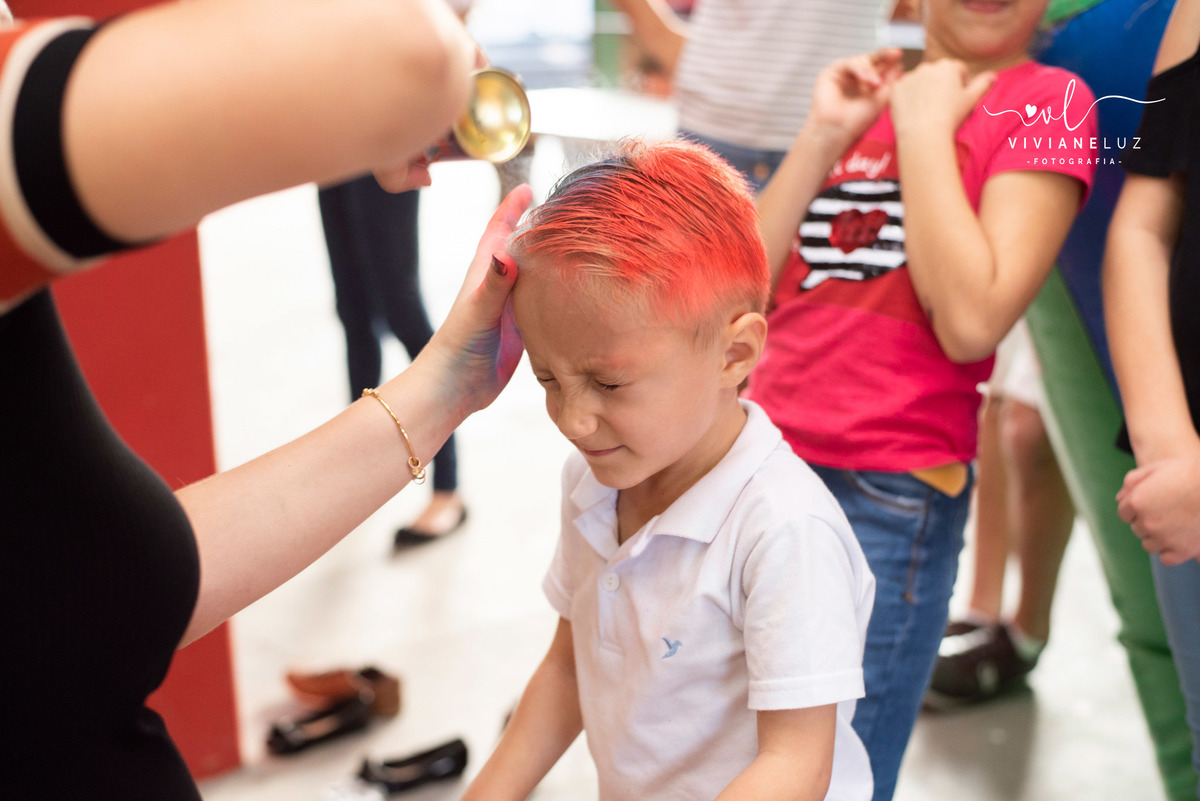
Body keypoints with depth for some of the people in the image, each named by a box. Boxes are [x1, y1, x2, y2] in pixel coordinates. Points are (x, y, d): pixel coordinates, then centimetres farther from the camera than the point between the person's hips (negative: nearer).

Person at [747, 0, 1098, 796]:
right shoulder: (867, 95, 14)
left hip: (888, 497, -5)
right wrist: (823, 134, -3)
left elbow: (970, 322, -16)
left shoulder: (1046, 99, -2)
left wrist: (924, 127, -10)